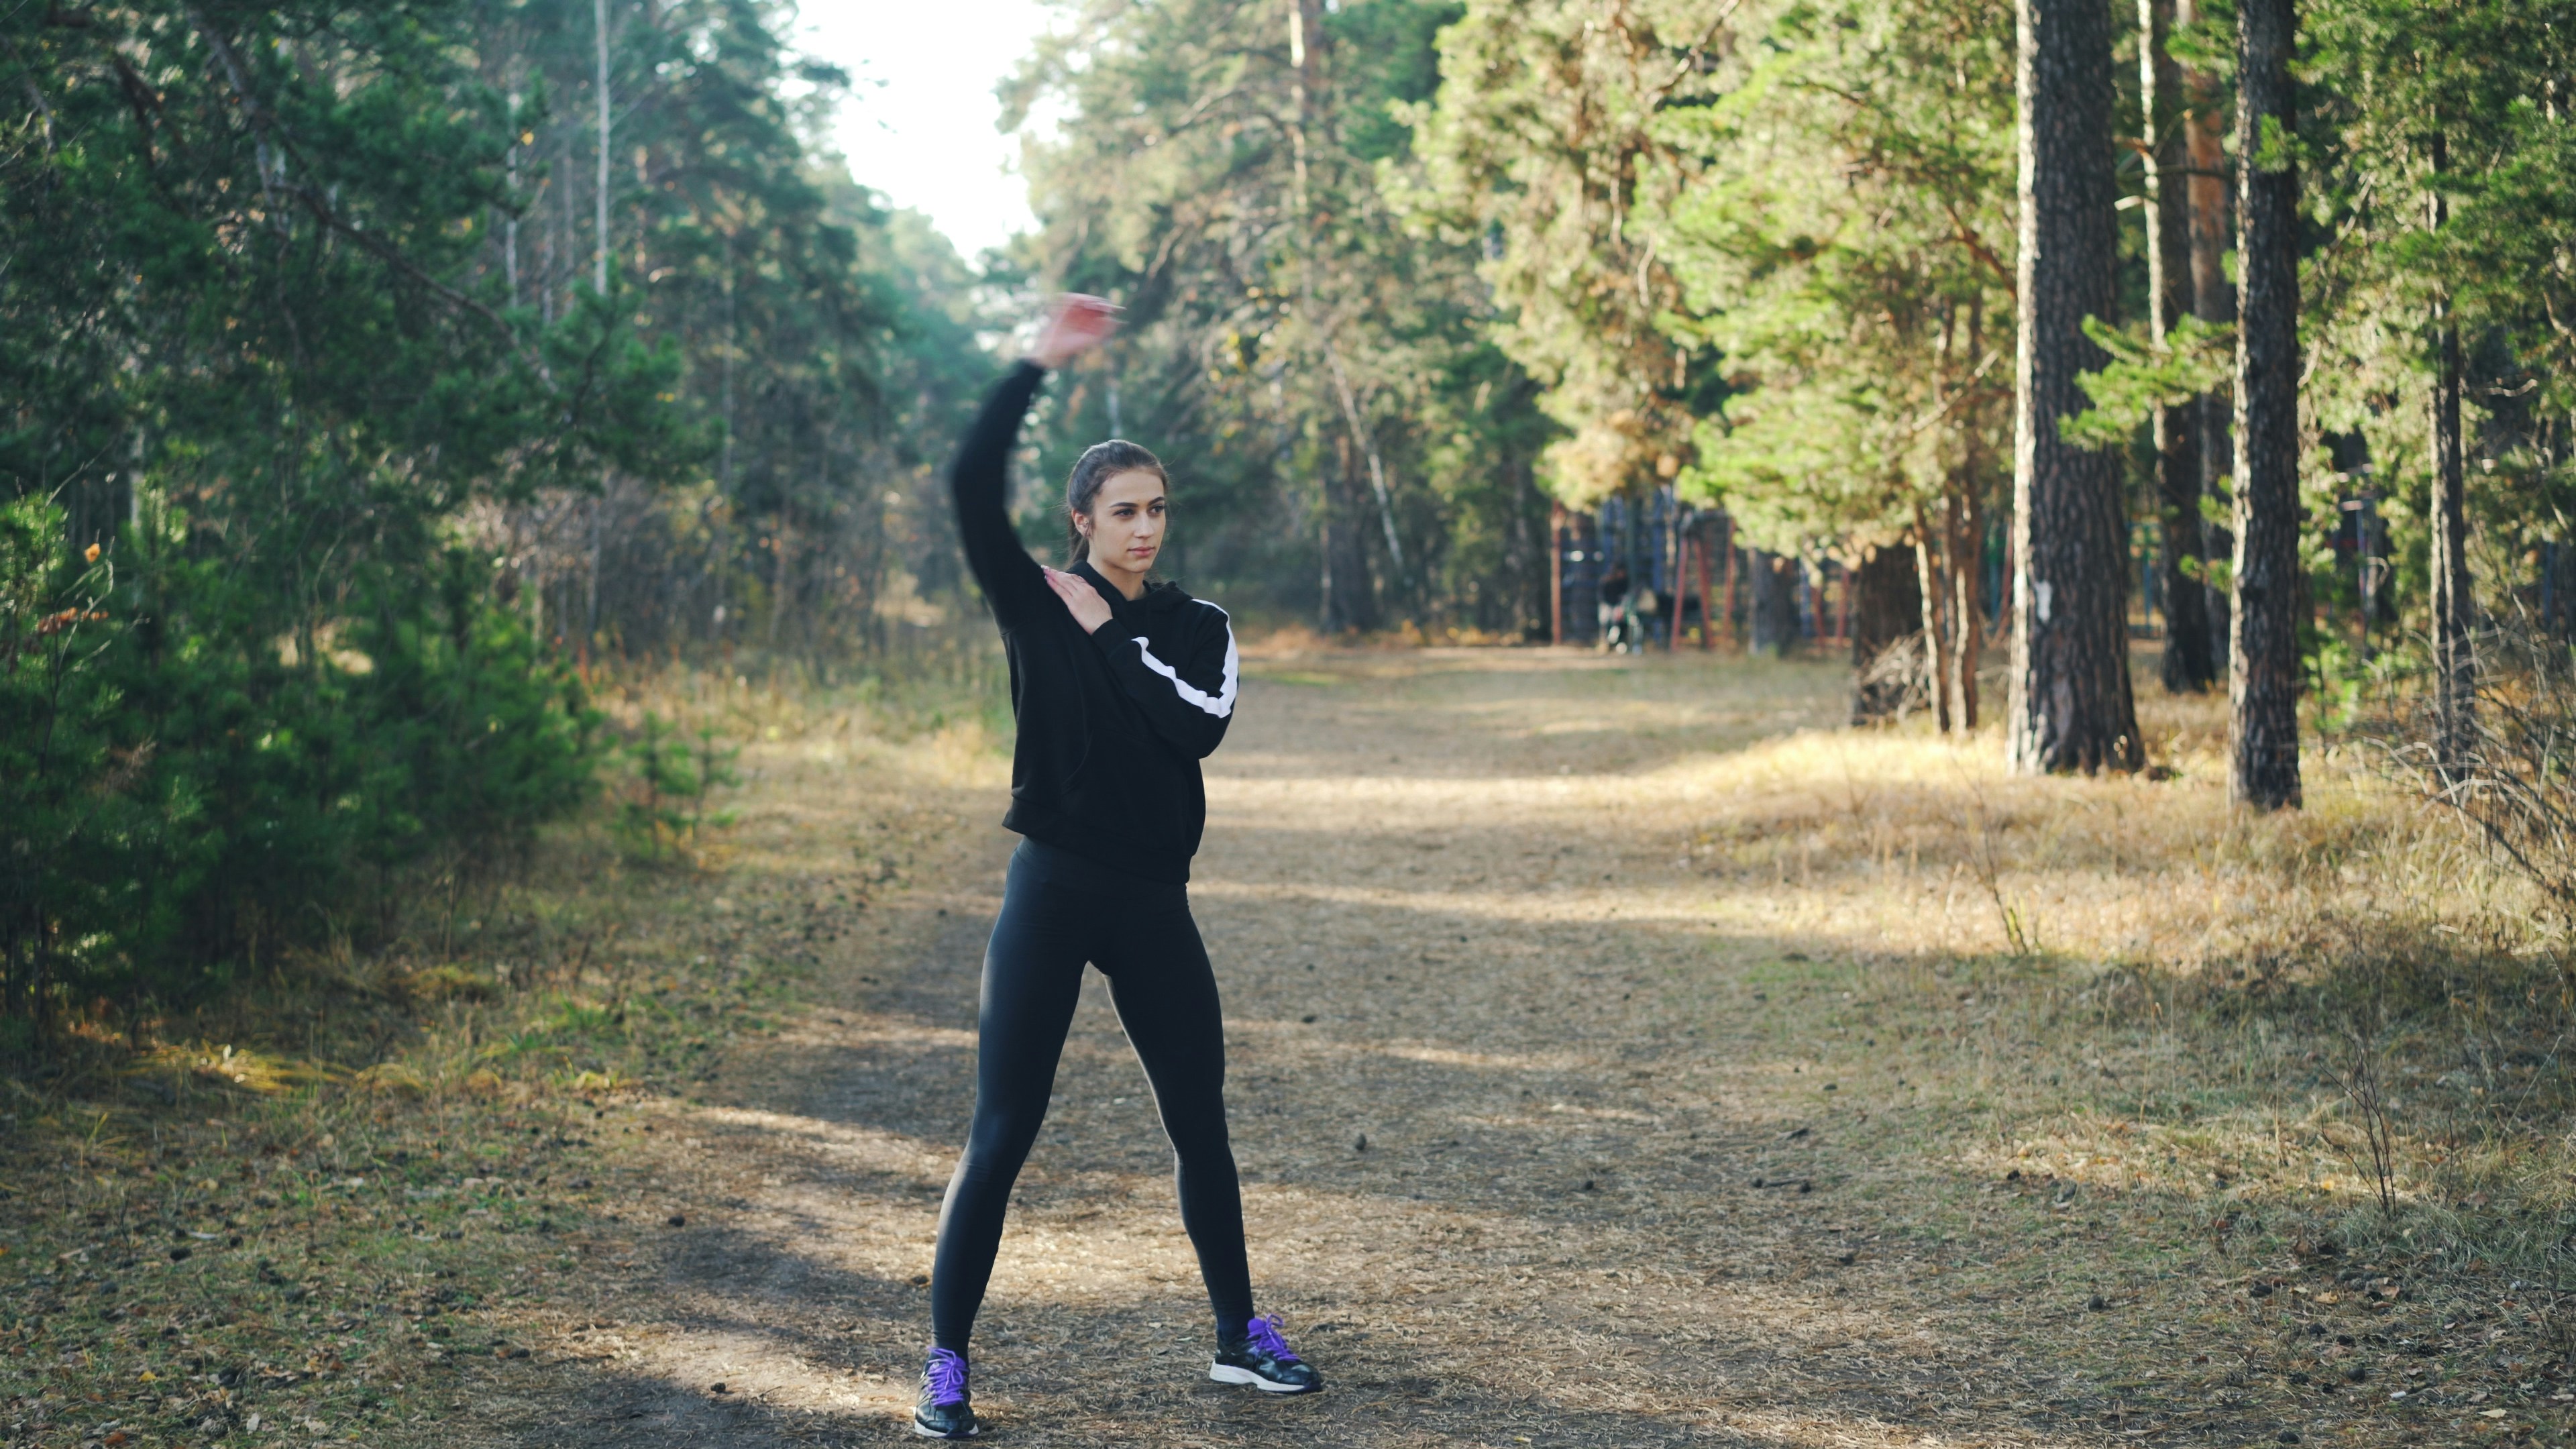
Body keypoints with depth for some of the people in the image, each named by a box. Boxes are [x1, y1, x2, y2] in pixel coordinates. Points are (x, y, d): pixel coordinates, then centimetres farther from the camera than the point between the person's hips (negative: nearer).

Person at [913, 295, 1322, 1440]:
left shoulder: (1197, 628, 7)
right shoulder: (1040, 608, -1)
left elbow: (1202, 724, -13)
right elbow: (973, 487, -15)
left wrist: (1111, 639, -10)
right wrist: (1038, 366, -18)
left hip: (1154, 898, 3)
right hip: (1053, 890, -3)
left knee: (1201, 1126, 13)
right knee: (1002, 1135, -4)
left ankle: (1240, 1336, 28)